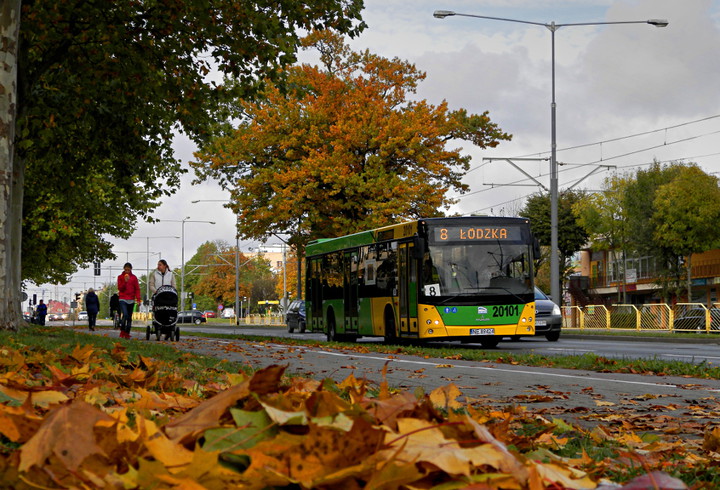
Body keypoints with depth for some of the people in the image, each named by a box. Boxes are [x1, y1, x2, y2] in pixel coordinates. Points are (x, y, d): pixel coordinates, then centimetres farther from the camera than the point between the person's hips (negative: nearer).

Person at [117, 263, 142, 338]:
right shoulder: (120, 277, 6)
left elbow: (137, 289, 5)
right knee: (125, 314, -20)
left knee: (129, 317, 4)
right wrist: (125, 282, -15)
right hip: (123, 299, -2)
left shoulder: (134, 277, 7)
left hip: (131, 300, 2)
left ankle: (127, 333, 11)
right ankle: (122, 331, -6)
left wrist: (138, 299, -5)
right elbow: (120, 288, 0)